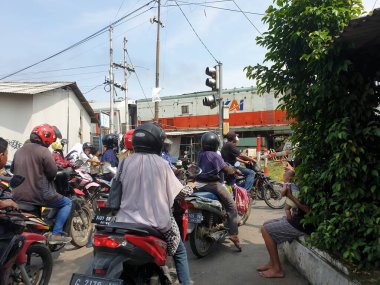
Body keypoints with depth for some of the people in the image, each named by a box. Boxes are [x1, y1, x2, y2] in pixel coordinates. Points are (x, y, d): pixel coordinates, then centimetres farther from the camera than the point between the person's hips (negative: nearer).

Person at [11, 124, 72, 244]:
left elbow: (12, 170, 19)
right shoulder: (43, 151, -13)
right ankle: (56, 234, -2)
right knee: (67, 203, 10)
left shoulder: (19, 150, 9)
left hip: (18, 197, 7)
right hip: (38, 196, -7)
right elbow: (53, 172, -13)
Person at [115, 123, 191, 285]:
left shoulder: (126, 162, -2)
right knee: (180, 252, 22)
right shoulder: (161, 164, -7)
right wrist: (190, 189, 19)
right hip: (158, 220, -1)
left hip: (128, 220, 2)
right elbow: (177, 191, -1)